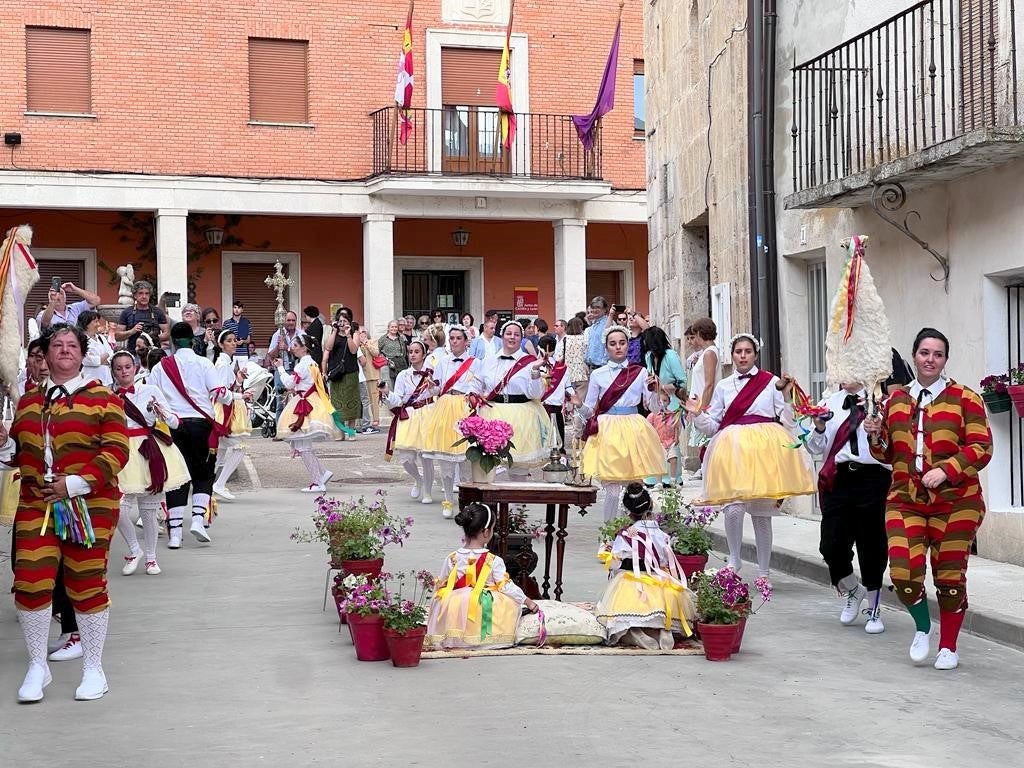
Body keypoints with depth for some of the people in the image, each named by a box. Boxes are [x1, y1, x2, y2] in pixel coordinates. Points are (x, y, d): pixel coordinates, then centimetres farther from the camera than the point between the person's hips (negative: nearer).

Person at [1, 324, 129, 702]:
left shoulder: (102, 398, -1)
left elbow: (116, 451, -9)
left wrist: (76, 483, -18)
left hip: (89, 507, -4)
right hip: (35, 506, 4)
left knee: (87, 586, 3)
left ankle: (93, 669, 18)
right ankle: (37, 666, 16)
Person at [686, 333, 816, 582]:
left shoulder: (772, 382, 6)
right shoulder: (723, 386, 13)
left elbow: (789, 423, 5)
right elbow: (713, 426, 18)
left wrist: (786, 396, -8)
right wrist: (697, 414, 1)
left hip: (766, 448, -1)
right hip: (733, 449, 1)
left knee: (762, 513, 3)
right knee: (733, 508, -19)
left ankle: (764, 573, 15)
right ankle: (734, 560, 3)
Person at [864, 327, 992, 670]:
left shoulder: (964, 398, -3)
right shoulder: (896, 400, 11)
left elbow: (981, 448, -8)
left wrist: (945, 471, -20)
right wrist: (877, 435, -2)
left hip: (954, 501, -3)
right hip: (906, 498, 3)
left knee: (949, 575, 5)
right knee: (903, 572, -10)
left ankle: (948, 647, 24)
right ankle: (923, 628, 21)